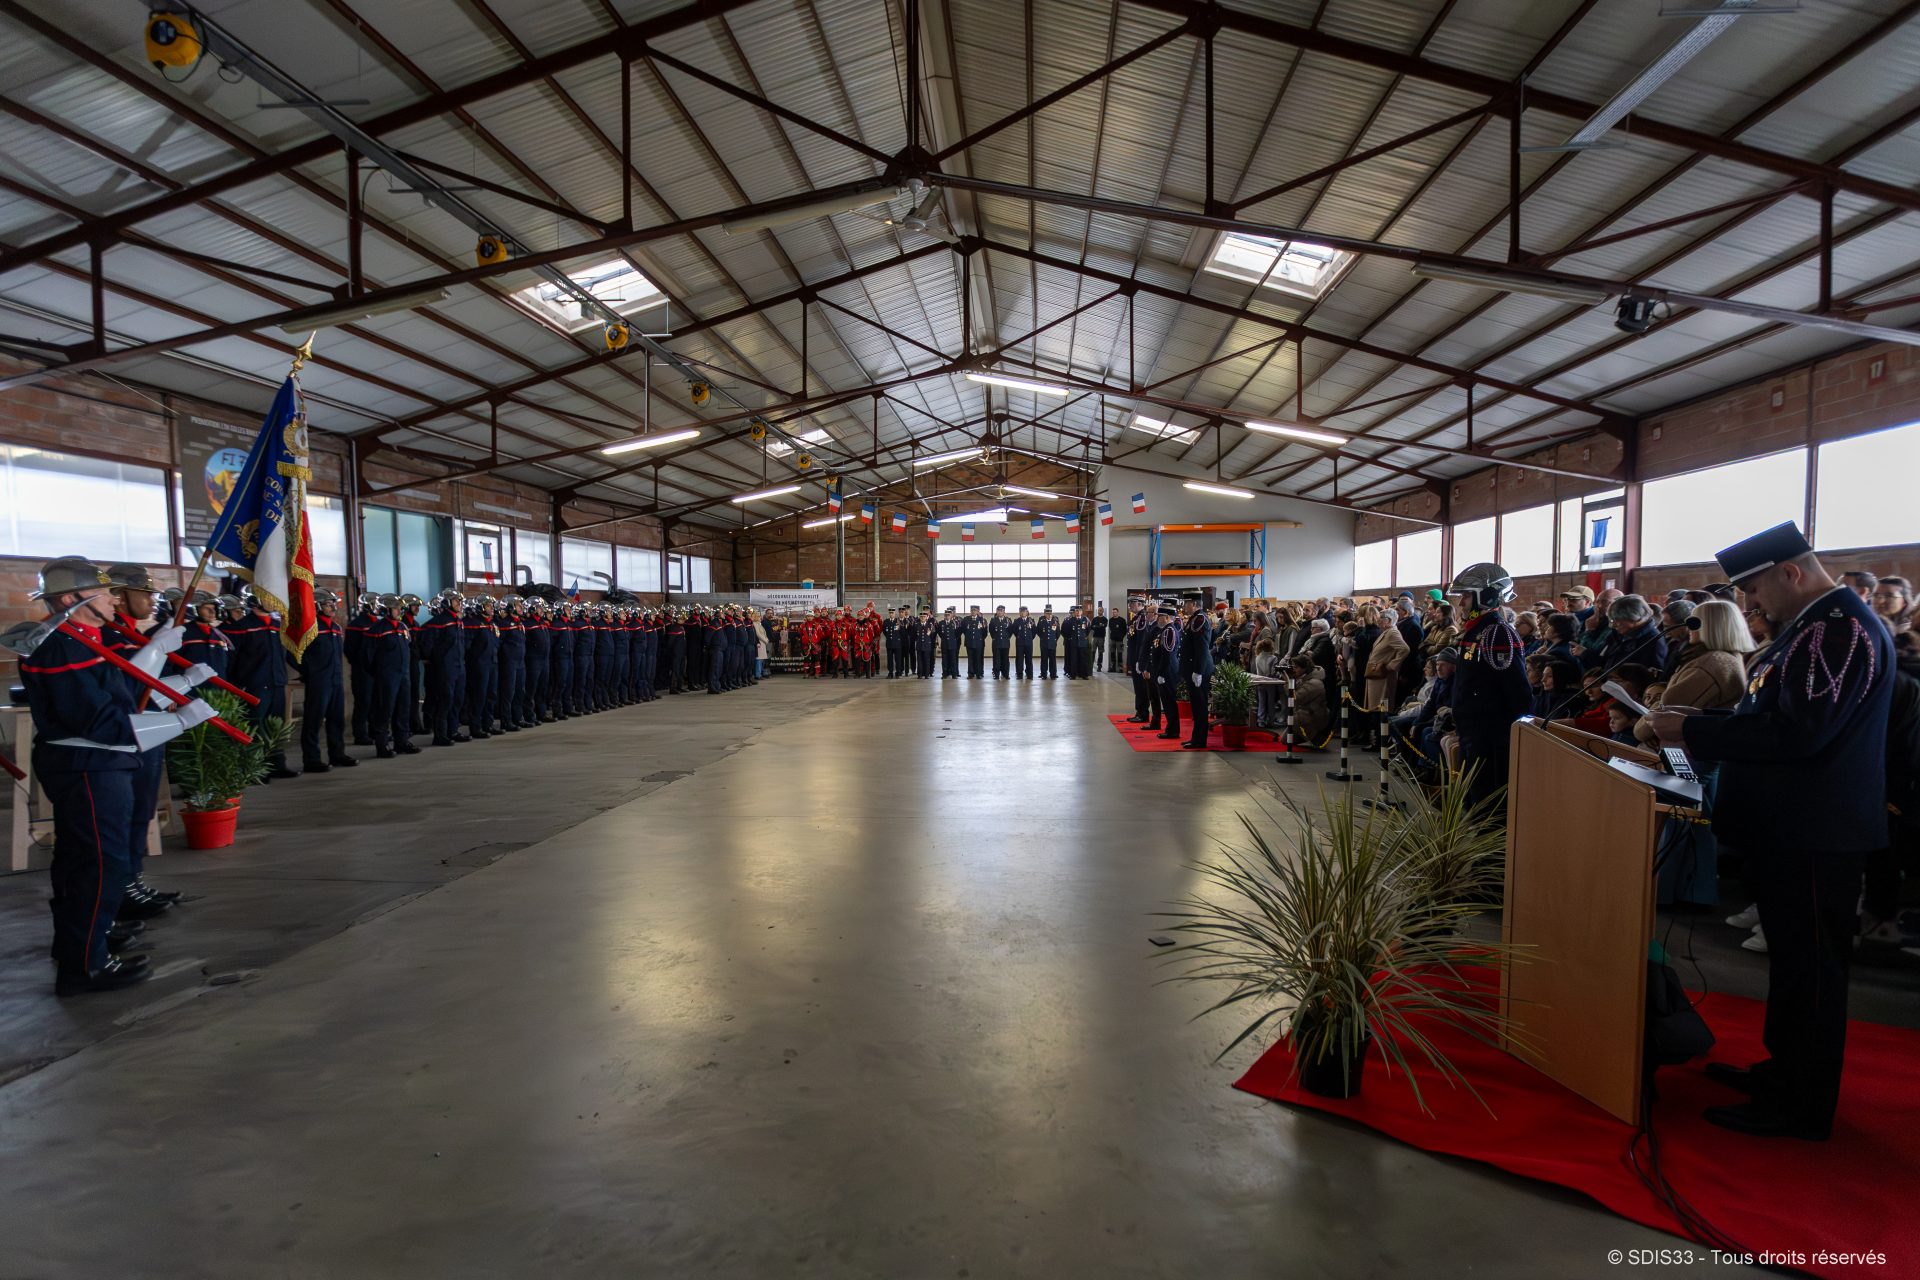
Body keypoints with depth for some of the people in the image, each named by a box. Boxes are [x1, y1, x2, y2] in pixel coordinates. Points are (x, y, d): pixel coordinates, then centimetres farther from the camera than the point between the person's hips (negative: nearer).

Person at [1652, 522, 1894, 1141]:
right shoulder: (1812, 626, 13)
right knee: (1792, 958, 20)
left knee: (1810, 967, 2)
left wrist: (1693, 730, -23)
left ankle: (1801, 1108, 15)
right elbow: (1772, 719, 15)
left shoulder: (1842, 628, -19)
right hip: (1788, 829, 10)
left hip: (1816, 836, -10)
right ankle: (1785, 1070, 35)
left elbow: (1799, 732, -28)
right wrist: (1703, 725, 2)